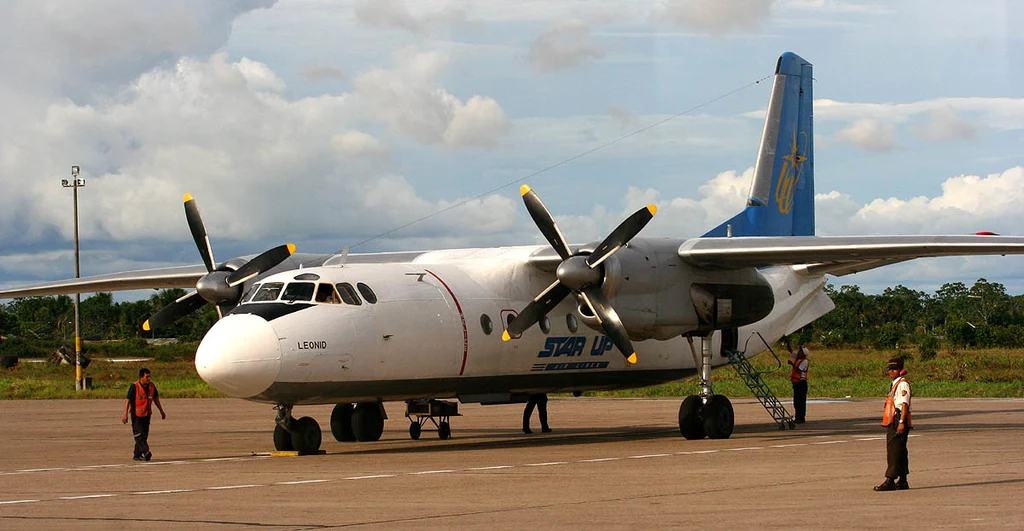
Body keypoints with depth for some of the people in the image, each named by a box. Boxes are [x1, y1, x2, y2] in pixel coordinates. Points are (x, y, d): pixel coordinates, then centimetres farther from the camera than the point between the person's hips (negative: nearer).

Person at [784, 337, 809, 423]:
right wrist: (787, 342, 4)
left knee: (801, 401, -7)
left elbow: (799, 370, -21)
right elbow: (790, 350, 15)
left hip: (801, 383, -9)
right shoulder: (796, 357, 13)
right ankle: (797, 418, 14)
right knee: (796, 401, 10)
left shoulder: (805, 361, -11)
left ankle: (802, 418, -6)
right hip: (796, 383, 9)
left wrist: (792, 364, -20)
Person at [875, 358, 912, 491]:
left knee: (895, 451, -12)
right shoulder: (895, 384, 20)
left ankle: (890, 481, -15)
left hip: (899, 420, -10)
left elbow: (904, 404, -19)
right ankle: (902, 481, 16)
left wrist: (901, 422, -26)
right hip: (892, 422, 10)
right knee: (896, 451, 12)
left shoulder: (903, 384, -11)